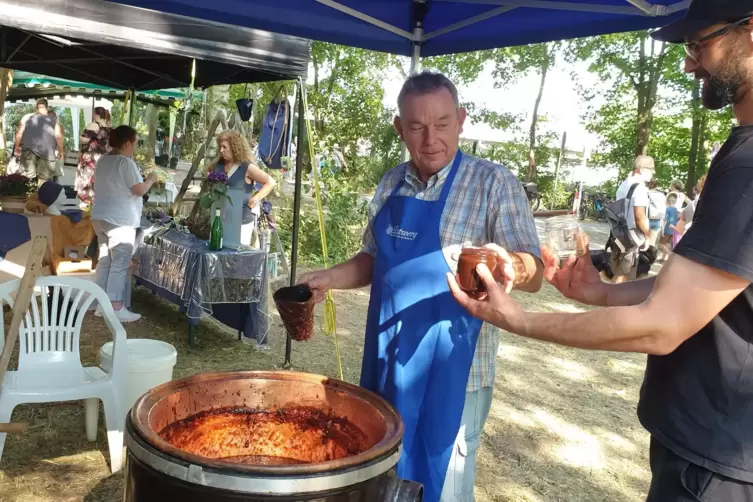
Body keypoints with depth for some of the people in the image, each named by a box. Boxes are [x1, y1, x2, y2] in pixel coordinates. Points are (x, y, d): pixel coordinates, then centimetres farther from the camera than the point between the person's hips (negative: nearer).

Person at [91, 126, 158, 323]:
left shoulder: (102, 160, 12)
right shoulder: (126, 162, -16)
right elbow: (140, 190, -17)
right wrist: (151, 179, 1)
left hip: (100, 217, 9)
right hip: (120, 221, -9)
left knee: (105, 261, 13)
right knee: (120, 264, -4)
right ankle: (116, 308, -2)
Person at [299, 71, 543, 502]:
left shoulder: (494, 184, -11)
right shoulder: (391, 185, 6)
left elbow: (534, 273, -14)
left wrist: (508, 264, -36)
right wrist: (330, 278, -1)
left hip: (452, 371, -5)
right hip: (386, 362, 6)